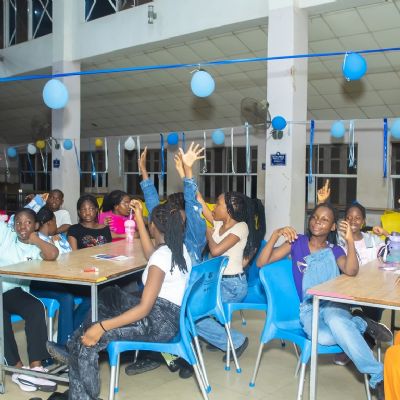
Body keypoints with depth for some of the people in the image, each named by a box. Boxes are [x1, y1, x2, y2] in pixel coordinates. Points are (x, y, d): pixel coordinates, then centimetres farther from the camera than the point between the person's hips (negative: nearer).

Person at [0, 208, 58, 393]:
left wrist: (35, 239, -6)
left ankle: (35, 367, -27)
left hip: (15, 292, 1)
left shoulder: (36, 249, 6)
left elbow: (53, 255, -19)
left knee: (36, 308, -27)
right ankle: (18, 367, -17)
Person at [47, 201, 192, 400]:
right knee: (108, 297, 21)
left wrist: (101, 327, -26)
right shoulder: (178, 247, 5)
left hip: (160, 322, -10)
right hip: (169, 316, 10)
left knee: (89, 336, -12)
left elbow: (144, 308, -25)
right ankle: (74, 352, 24)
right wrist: (139, 219, 26)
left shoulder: (161, 256, -21)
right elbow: (150, 254, 27)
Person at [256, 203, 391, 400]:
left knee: (336, 322, -39)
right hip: (308, 306, 0)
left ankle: (378, 377, -22)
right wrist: (276, 235, -15)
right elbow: (261, 262, -2)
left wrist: (350, 240, -25)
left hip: (333, 302, 0)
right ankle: (361, 325, -10)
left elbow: (351, 271, -15)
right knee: (324, 337, -37)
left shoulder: (334, 250, 8)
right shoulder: (297, 242, 7)